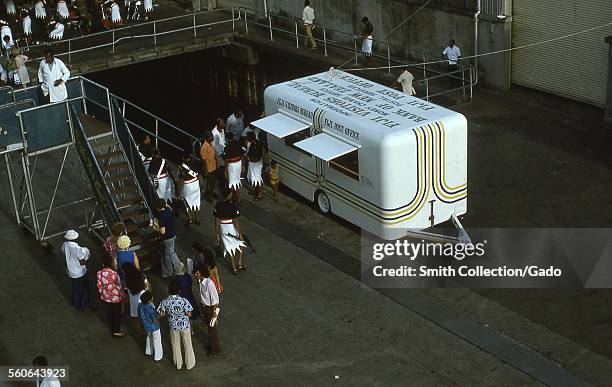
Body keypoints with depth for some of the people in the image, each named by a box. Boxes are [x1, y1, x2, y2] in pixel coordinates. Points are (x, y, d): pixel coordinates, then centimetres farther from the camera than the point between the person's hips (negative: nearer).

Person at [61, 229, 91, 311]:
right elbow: (82, 263, -24)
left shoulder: (64, 245, -12)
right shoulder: (78, 249, -32)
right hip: (80, 273, -6)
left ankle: (76, 305, 41)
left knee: (75, 288, 25)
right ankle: (85, 307, 28)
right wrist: (86, 255, -8)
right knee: (84, 289, 15)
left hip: (71, 272, 6)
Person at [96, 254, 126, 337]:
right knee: (117, 314, 16)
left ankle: (113, 329, 41)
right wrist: (123, 296, -1)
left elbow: (99, 286, -3)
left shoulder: (99, 273, -16)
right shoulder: (114, 274, -30)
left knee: (110, 313, 23)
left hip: (106, 297, 4)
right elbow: (119, 287, -17)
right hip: (116, 298, -4)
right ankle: (117, 332, 28)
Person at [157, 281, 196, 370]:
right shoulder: (183, 301, -28)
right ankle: (190, 363, 35)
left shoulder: (165, 302, -20)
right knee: (187, 344, 19)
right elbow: (189, 314, -20)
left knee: (175, 345, 23)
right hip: (184, 325, -2)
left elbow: (162, 314, -7)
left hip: (173, 326, 2)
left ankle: (178, 364, 40)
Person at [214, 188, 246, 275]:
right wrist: (240, 233, -9)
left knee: (229, 248, 18)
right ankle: (240, 264, 21)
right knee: (240, 244, 24)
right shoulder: (233, 206, -20)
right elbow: (236, 222, -19)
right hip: (232, 228, -3)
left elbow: (217, 221, -2)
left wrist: (217, 234, 7)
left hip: (223, 229, 3)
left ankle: (234, 268, 24)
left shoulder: (218, 205, -8)